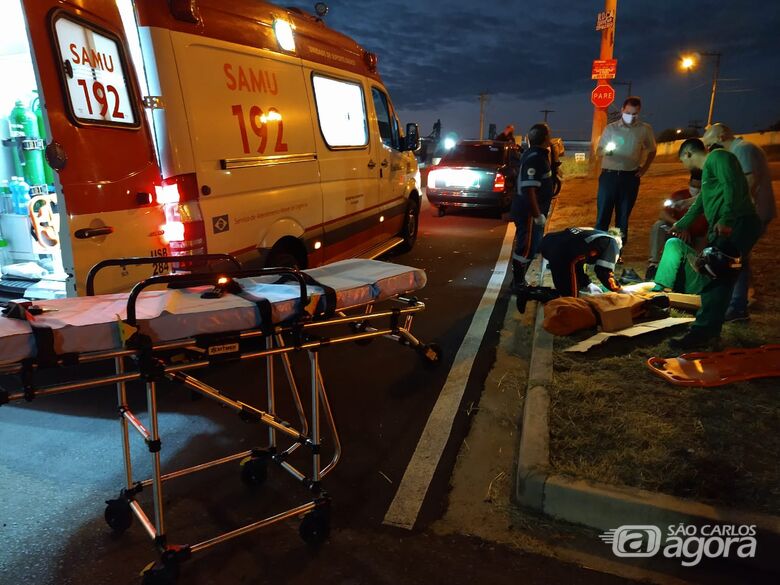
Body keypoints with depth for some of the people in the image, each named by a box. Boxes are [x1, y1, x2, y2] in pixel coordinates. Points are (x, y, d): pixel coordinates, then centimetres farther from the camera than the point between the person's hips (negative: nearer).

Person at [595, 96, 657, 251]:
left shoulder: (645, 130, 6)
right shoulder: (611, 128, 4)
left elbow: (652, 151, 19)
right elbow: (598, 151, 6)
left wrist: (645, 168, 3)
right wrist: (605, 151, -17)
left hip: (630, 177, 1)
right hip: (609, 175, -1)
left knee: (623, 216, 6)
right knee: (603, 214, -3)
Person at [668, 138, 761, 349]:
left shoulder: (718, 157, -2)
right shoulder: (708, 168, 30)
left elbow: (733, 186, -20)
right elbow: (701, 202, 42)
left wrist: (726, 219, -31)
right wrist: (683, 224, 52)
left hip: (737, 226, -11)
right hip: (724, 229, 11)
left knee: (717, 279, -15)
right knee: (720, 279, 11)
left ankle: (702, 332, -17)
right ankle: (711, 329, 17)